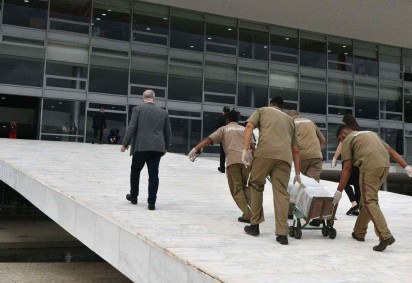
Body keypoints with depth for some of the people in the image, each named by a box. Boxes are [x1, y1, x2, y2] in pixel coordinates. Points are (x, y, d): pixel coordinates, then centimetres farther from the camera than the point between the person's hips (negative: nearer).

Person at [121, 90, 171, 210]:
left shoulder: (138, 109, -1)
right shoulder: (164, 112, 9)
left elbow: (131, 128, -7)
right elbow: (168, 132, 12)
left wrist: (125, 144, -1)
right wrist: (166, 147, 23)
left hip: (140, 147, -2)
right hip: (157, 148, 2)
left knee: (135, 171, 17)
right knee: (153, 174, 1)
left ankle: (133, 196, 28)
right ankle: (151, 202, -1)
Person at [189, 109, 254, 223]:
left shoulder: (224, 129, 15)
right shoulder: (245, 129, 21)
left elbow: (208, 139, 1)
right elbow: (252, 146, 11)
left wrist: (195, 149, -5)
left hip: (233, 160, -3)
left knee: (237, 189, 6)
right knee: (244, 186, 21)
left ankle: (247, 215, -4)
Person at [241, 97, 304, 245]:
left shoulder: (262, 111, 26)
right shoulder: (289, 119, 34)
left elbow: (249, 126, 5)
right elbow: (295, 150, 31)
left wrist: (245, 151, -1)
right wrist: (297, 174, 34)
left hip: (264, 153, -2)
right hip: (284, 156, 2)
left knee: (256, 186, 15)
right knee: (281, 193, 1)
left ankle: (255, 225, 20)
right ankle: (282, 233, -5)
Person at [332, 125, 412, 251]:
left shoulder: (347, 140, 11)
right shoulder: (371, 134, 31)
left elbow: (347, 168, 4)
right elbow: (391, 151, 22)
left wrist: (339, 191, 7)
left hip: (369, 167, -7)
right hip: (385, 165, 7)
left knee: (369, 202, -5)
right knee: (368, 199, 18)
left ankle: (385, 236, -19)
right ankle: (359, 233, 27)